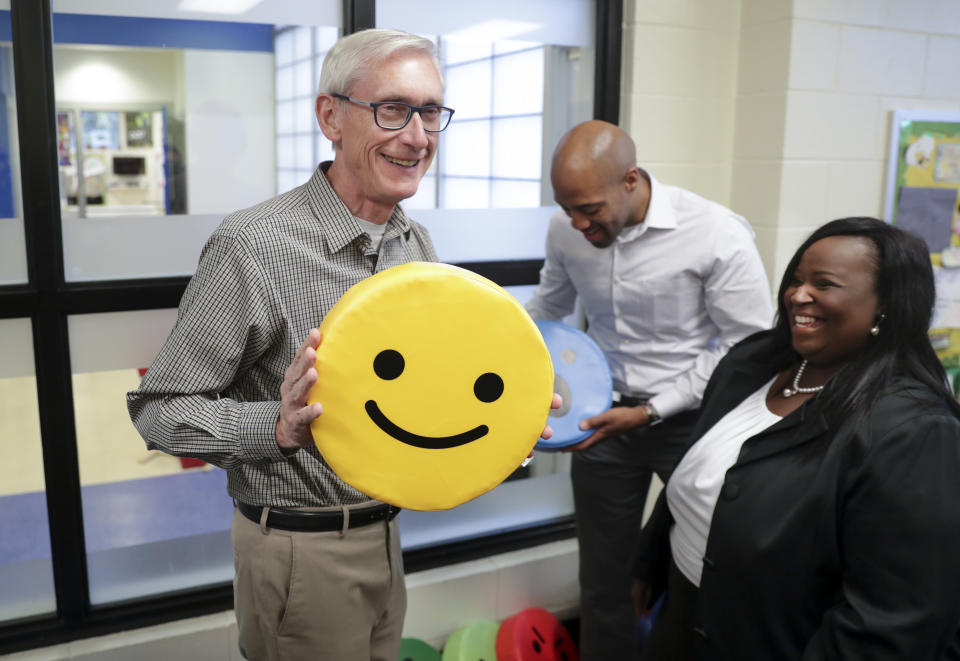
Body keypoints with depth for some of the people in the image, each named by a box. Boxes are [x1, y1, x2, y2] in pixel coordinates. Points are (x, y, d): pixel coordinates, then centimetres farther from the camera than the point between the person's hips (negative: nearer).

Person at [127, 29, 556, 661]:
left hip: (385, 531, 7)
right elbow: (159, 406, -17)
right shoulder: (252, 245, -22)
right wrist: (279, 427, -33)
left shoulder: (417, 243, 1)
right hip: (302, 551, -7)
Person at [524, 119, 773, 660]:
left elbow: (748, 343, -13)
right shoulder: (565, 231, -6)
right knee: (603, 580, 13)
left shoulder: (719, 235, -20)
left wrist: (650, 411, -18)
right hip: (605, 414, 4)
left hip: (690, 418, -3)